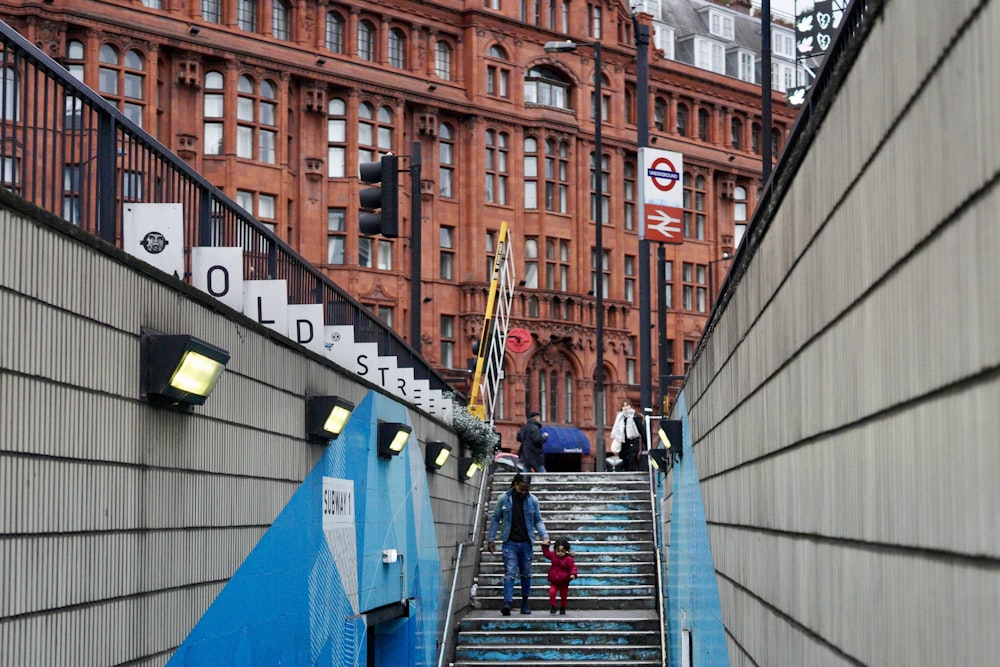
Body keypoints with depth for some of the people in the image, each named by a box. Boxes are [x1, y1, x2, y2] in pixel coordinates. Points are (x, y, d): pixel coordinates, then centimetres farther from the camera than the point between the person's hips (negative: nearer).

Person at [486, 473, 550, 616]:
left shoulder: (533, 500, 1)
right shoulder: (504, 499, -3)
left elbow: (538, 521, 9)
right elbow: (495, 519, 5)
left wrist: (544, 536, -5)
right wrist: (491, 539, 2)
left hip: (526, 543, 2)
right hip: (510, 543, -2)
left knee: (526, 574, 11)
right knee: (509, 573, -12)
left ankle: (525, 602, 23)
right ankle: (507, 602, -20)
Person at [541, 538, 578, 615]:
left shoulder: (569, 559, -14)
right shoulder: (553, 555, 0)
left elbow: (573, 567, -18)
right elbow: (546, 553, 15)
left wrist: (573, 574, -34)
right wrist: (545, 546, 5)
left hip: (564, 582, -2)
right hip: (554, 582, 2)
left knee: (564, 595, 9)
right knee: (552, 592, -19)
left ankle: (563, 608, 31)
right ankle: (553, 607, -7)